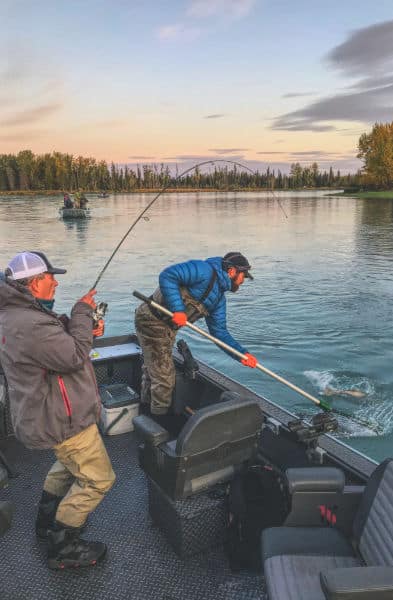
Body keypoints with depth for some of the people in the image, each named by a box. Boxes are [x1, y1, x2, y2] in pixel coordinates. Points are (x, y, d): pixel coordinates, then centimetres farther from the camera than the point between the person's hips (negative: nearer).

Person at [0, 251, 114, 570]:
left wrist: (86, 331, 0)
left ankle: (47, 518, 46)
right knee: (98, 478, 4)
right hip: (61, 420, -11)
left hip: (46, 413, 11)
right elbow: (74, 356, -27)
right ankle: (63, 547, 17)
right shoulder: (31, 325, -31)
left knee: (69, 462, 33)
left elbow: (58, 343, 15)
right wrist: (83, 312, -17)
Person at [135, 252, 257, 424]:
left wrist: (242, 353, -3)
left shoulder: (219, 298, 9)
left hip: (168, 328, 10)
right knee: (164, 376, -1)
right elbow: (167, 276, -29)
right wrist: (177, 309, -33)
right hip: (152, 321, -10)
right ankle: (161, 425, 16)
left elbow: (219, 332, 7)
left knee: (152, 369, 26)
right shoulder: (205, 271, -20)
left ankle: (147, 407, 46)